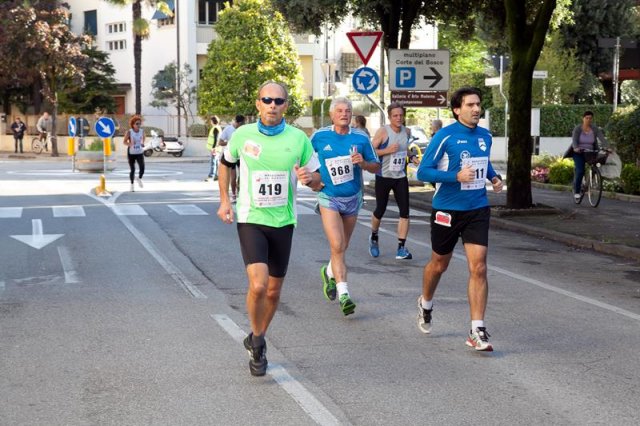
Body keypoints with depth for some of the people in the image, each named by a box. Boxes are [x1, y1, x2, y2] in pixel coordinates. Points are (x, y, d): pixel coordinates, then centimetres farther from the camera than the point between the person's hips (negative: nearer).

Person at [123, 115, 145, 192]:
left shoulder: (142, 131, -3)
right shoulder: (129, 132, -12)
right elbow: (124, 142, -5)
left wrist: (142, 144, -6)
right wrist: (130, 144, -26)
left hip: (140, 153, 2)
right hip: (131, 153, -2)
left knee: (142, 168, -15)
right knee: (132, 170, 3)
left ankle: (139, 179, 17)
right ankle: (132, 184, 24)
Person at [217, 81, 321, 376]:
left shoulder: (298, 138, -4)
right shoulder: (242, 135, -4)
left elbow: (317, 182, 5)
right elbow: (225, 164, 16)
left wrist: (309, 178, -19)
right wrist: (224, 201, 7)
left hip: (282, 222, 2)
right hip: (250, 219, -2)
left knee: (273, 291, 11)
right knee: (258, 284, -19)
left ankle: (256, 340, 35)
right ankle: (257, 341, 6)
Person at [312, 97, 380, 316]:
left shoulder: (361, 138, -2)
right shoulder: (320, 136, -5)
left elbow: (376, 167, 4)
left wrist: (363, 163, -16)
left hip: (353, 198, 3)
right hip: (329, 198, -3)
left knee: (342, 247, 16)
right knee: (337, 246, -17)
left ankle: (329, 272, 46)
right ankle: (343, 294, -18)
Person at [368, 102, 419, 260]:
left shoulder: (407, 132, 5)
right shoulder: (383, 131, -11)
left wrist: (412, 157, 4)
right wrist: (388, 150, -24)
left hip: (400, 177, 4)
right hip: (383, 177, -4)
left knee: (405, 212, -6)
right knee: (380, 211, 6)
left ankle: (401, 248, -4)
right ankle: (374, 238, 35)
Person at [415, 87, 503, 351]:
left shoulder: (485, 136, 6)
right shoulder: (445, 136, -12)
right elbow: (423, 171, -13)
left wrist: (494, 177, 5)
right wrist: (456, 176, -24)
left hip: (478, 210, 3)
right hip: (447, 210, -3)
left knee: (478, 268, -9)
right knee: (439, 265, 15)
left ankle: (477, 331, -5)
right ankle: (425, 304, 45)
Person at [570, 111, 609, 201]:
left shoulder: (595, 128, -6)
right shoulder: (578, 128, -11)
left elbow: (602, 138, -17)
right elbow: (574, 140, -23)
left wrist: (606, 147, -35)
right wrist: (576, 148, -44)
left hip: (590, 152, 3)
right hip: (578, 152, -3)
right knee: (580, 171, -21)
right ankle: (576, 191, -7)